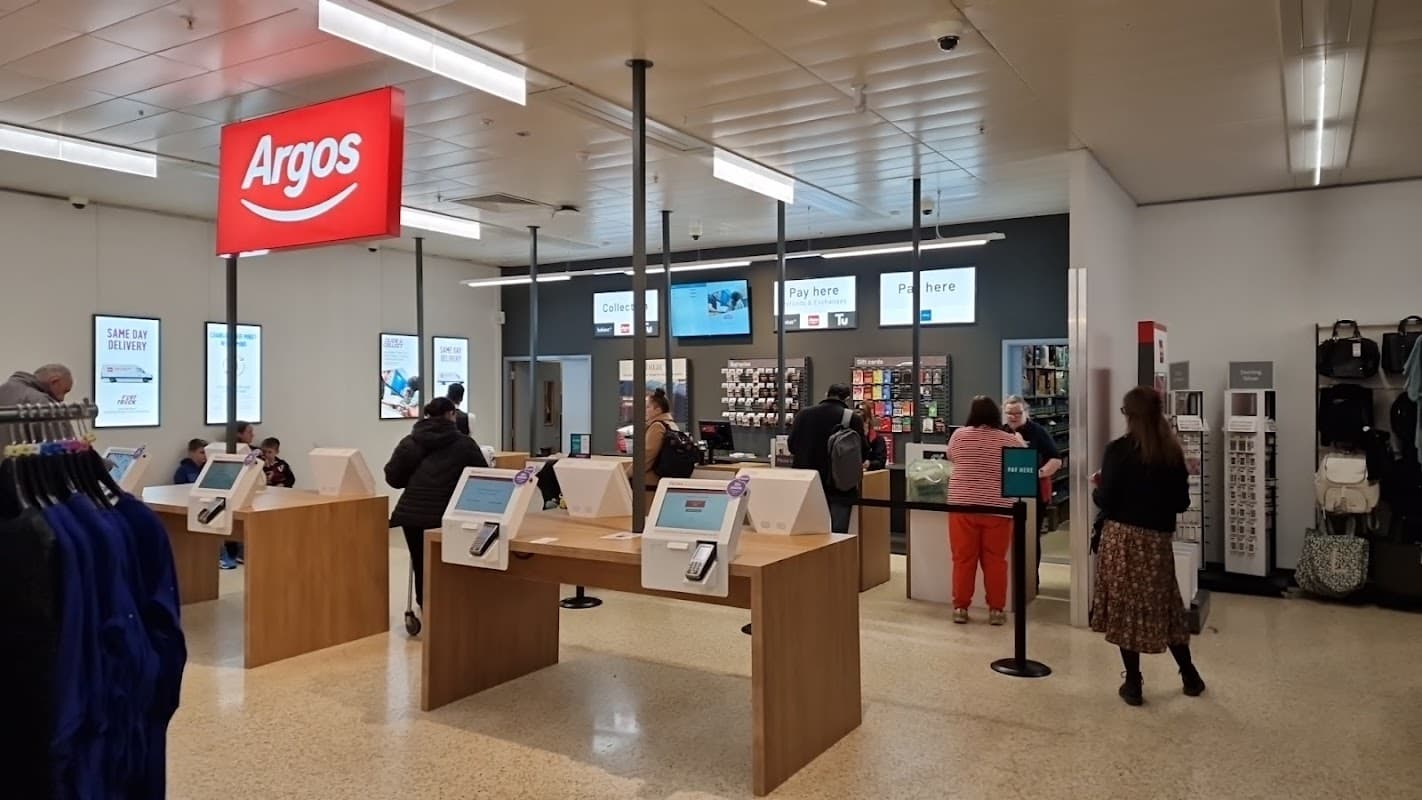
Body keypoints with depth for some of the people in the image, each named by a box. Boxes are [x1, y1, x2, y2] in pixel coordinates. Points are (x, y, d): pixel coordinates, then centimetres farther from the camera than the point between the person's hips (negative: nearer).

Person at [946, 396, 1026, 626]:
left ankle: (960, 607, 11)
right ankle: (996, 609, 13)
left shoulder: (959, 435, 1)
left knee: (963, 558, 6)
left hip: (962, 505, 0)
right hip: (997, 508, 0)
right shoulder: (1010, 440, -1)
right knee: (995, 559, 8)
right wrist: (1020, 443, 31)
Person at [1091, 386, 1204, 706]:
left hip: (1122, 537, -4)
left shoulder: (1118, 450, -11)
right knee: (1164, 606, 18)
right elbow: (1182, 502, 6)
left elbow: (1105, 501, -12)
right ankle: (1189, 675, 29)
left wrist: (1098, 486, 8)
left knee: (1126, 607, 6)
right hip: (1157, 539, 4)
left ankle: (1133, 683, 12)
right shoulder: (1172, 451, 1)